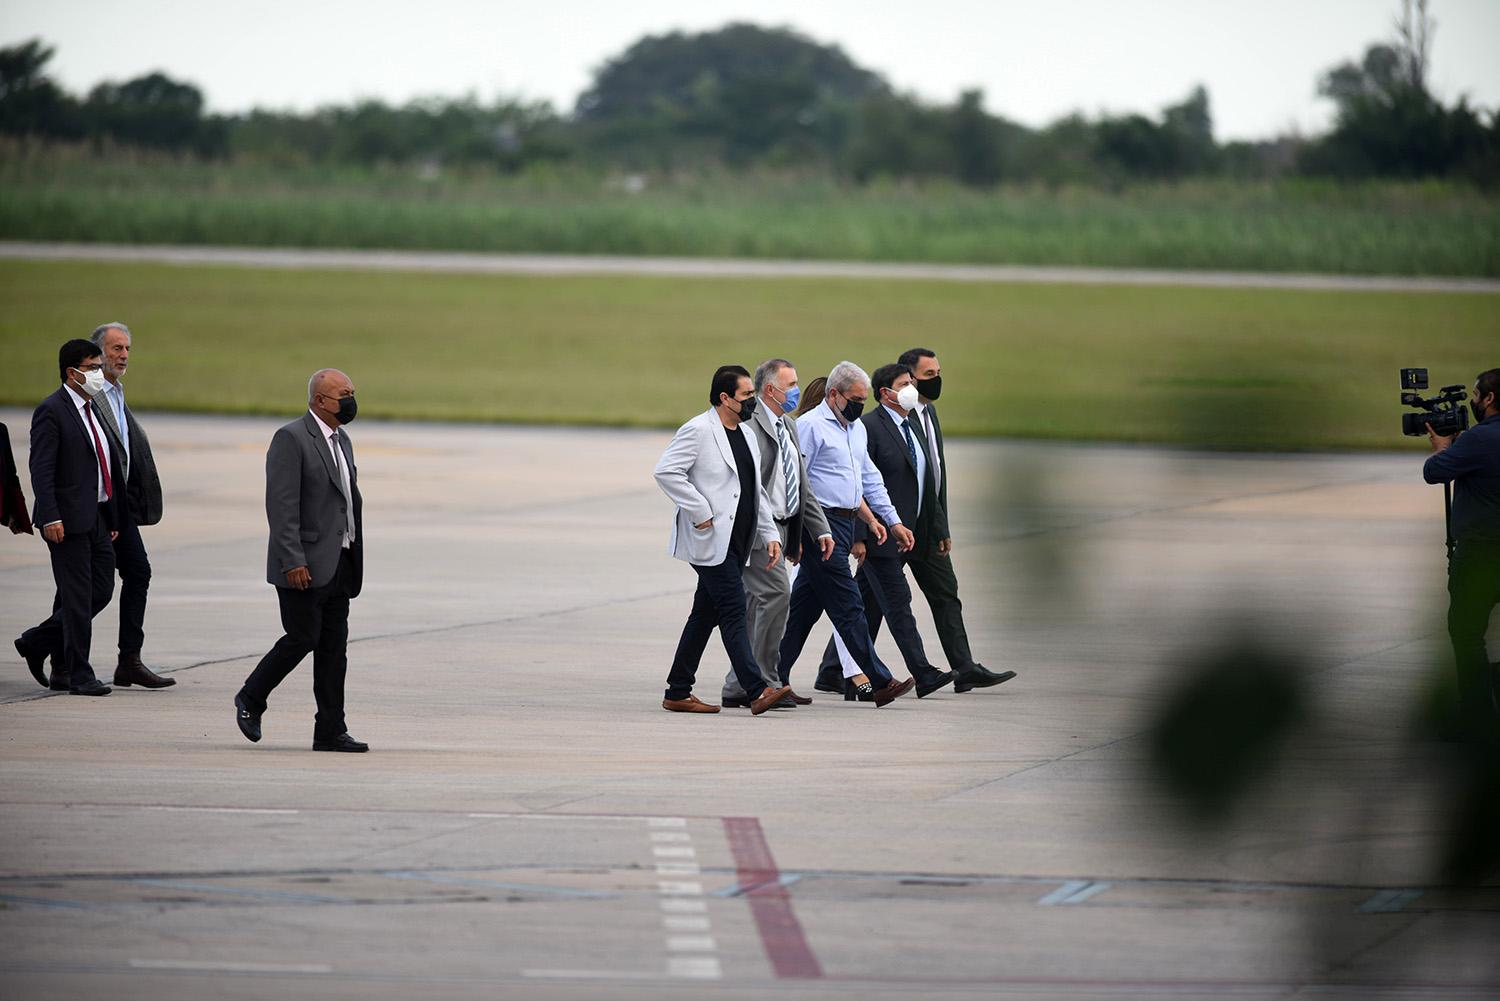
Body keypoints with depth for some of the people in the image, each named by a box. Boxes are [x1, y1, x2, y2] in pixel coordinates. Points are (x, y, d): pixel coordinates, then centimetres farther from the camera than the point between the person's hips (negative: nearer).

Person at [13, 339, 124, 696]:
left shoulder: (93, 409, 16)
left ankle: (38, 642, 23)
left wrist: (113, 517, 17)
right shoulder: (51, 411, -10)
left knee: (101, 591, 9)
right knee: (78, 597, -4)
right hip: (68, 520, -9)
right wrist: (50, 517, -23)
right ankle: (77, 674, 4)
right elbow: (41, 468, -16)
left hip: (96, 518, 9)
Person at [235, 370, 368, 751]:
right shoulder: (291, 439, -11)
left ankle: (330, 730, 6)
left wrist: (353, 561, 16)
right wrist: (293, 561, -22)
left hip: (338, 564, 8)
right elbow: (281, 504, -17)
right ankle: (250, 699, 14)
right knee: (302, 638, -7)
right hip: (304, 565, -8)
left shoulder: (342, 441, 16)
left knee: (334, 647, 5)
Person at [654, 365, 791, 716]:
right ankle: (757, 691, -19)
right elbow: (667, 471, -18)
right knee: (733, 611, -13)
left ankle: (678, 693, 16)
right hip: (711, 541, -9)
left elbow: (757, 492, 23)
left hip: (736, 542, 9)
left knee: (705, 615, 11)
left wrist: (770, 534, 13)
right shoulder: (698, 431, -9)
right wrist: (700, 513, -19)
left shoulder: (745, 436, 18)